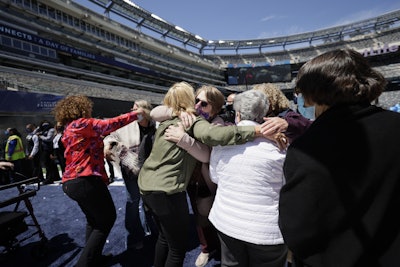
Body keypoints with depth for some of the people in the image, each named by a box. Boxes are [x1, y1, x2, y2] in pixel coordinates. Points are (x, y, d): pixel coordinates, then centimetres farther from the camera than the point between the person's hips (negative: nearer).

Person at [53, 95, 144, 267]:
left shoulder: (69, 129, 18)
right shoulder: (81, 123, -11)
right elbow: (109, 125, -18)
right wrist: (135, 114, -12)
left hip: (72, 182, 10)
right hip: (85, 181, -10)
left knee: (94, 219, 23)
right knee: (107, 218, 5)